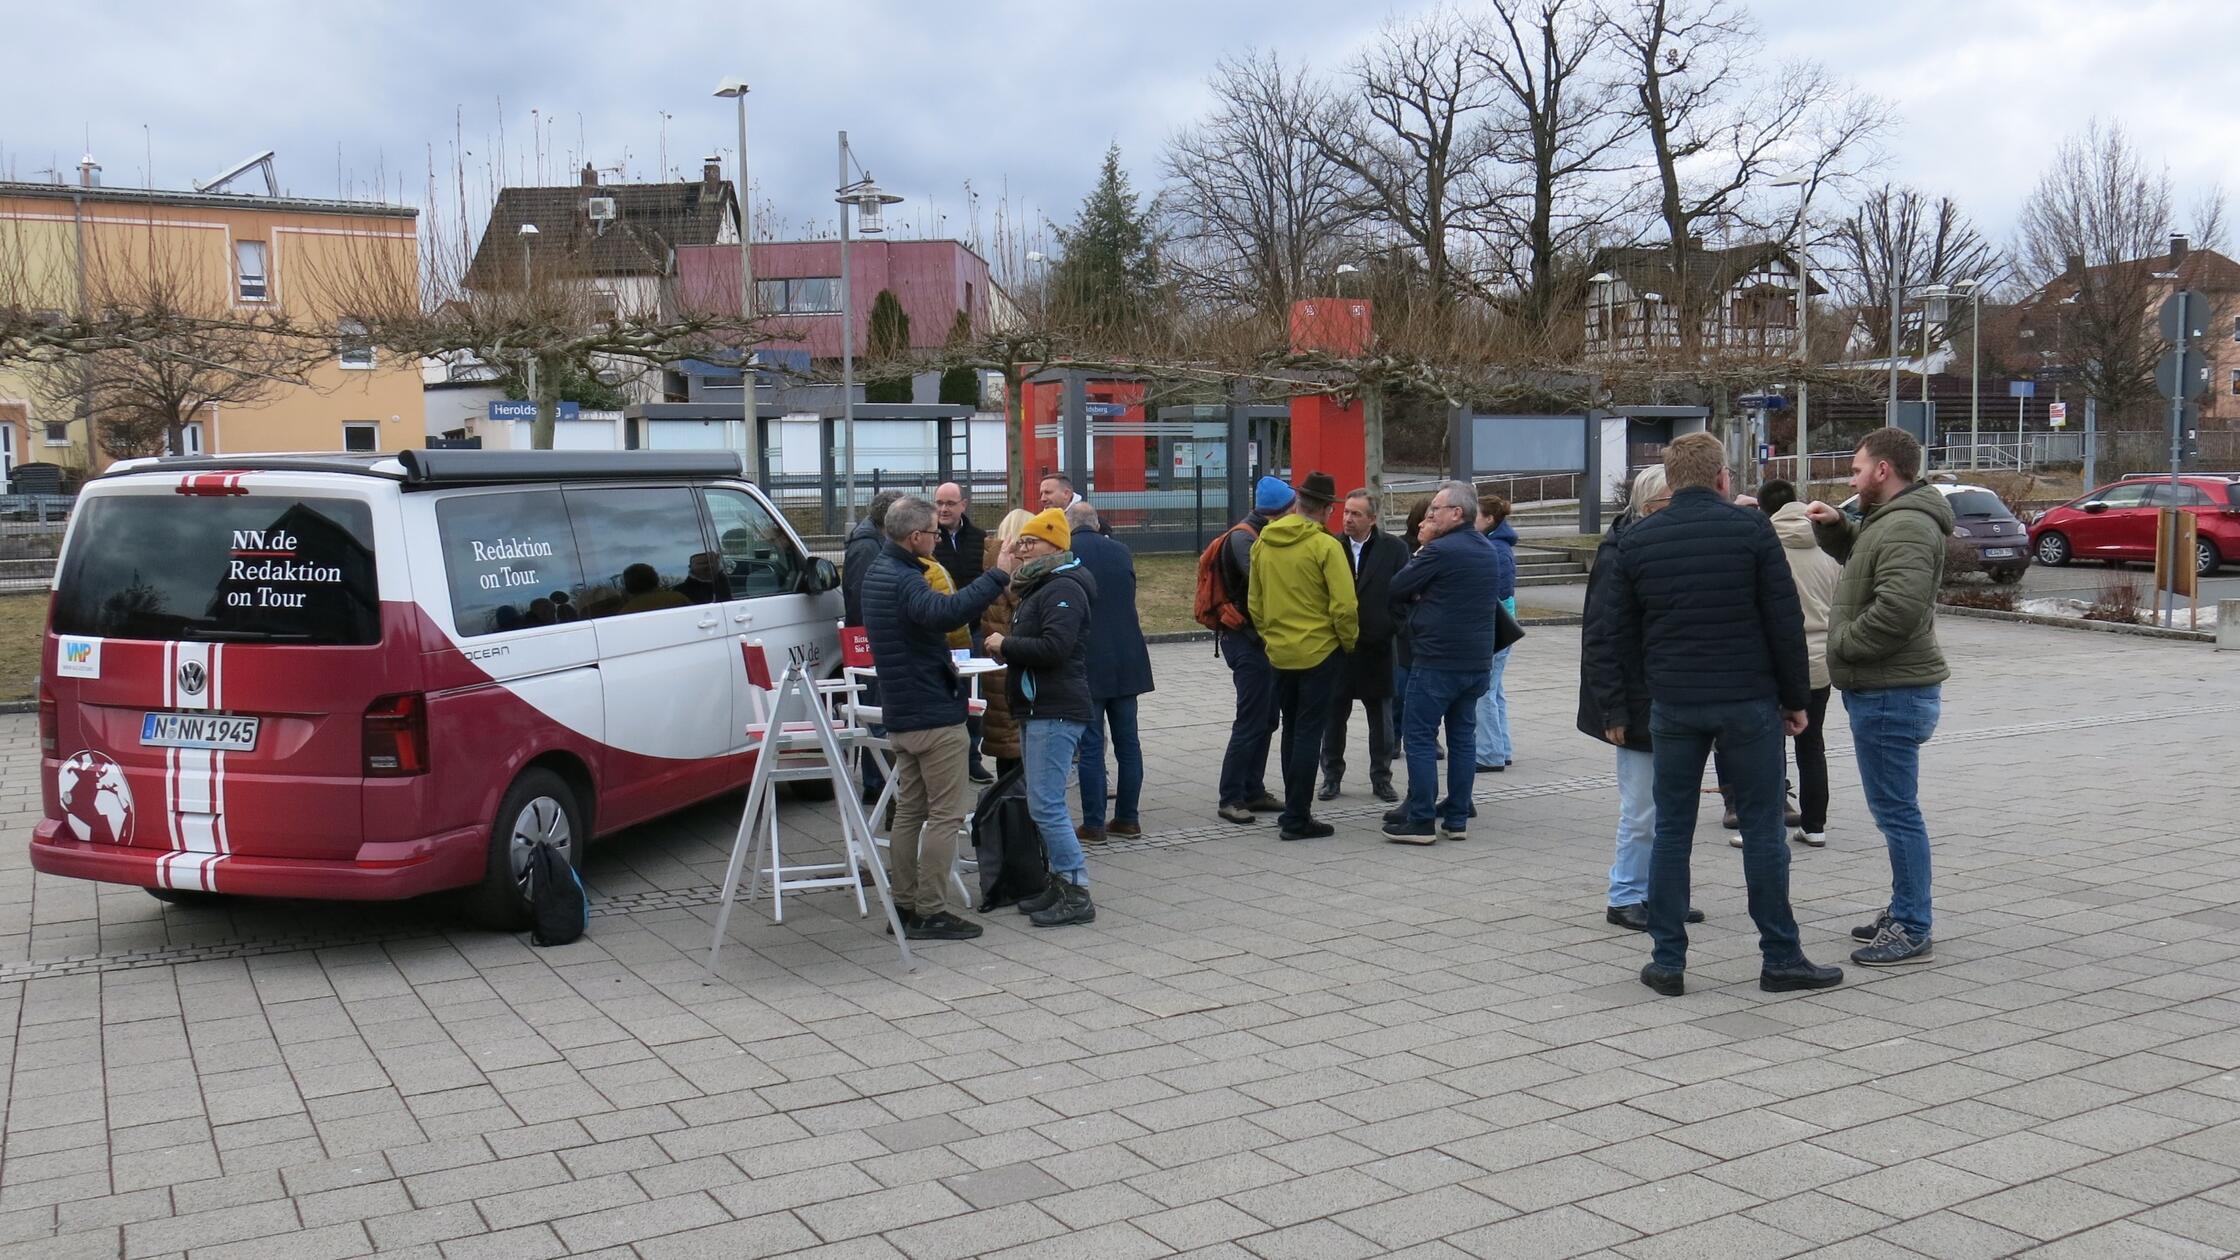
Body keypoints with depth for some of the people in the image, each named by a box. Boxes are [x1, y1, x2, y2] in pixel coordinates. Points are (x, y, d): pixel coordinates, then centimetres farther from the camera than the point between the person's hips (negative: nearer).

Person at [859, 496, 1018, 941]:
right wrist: (997, 576, -41)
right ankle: (930, 913, -3)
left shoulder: (879, 572, 13)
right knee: (945, 816, -4)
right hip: (935, 714, -10)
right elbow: (944, 613, -41)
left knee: (910, 811, 14)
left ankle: (905, 905, 17)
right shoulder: (904, 580, -20)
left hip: (901, 714, 10)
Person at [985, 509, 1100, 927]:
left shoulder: (1063, 589, -13)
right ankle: (1061, 882, 20)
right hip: (1038, 709, 11)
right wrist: (1005, 648, 8)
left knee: (1045, 804, -12)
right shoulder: (1037, 588, 20)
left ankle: (1076, 892, -9)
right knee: (1046, 802, 13)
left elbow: (1054, 647, -25)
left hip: (1056, 712, -11)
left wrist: (1005, 645, -13)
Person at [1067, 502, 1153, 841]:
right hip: (1127, 659, 5)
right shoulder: (1121, 552, 7)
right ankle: (1128, 817, 17)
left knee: (1090, 745, 0)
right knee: (1127, 741, 11)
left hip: (1086, 663, -4)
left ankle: (1094, 824, 2)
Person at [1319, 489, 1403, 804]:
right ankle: (1332, 776, 21)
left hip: (1377, 647, -1)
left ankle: (1381, 778, 22)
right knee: (1333, 716, 9)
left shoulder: (1394, 549, -3)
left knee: (1381, 719, 10)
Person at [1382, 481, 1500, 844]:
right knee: (1463, 736, 12)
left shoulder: (1440, 550, -15)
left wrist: (1420, 551, 3)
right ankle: (1457, 819, 15)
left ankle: (1421, 821, -3)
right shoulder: (1489, 552, 12)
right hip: (1478, 660, 8)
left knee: (1418, 737, -2)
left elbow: (1397, 589, -7)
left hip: (1437, 661, -8)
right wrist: (1424, 598, 12)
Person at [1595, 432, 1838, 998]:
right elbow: (1786, 622, -5)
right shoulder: (1751, 528, -4)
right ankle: (1781, 958, 12)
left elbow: (1611, 634, 4)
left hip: (1673, 706, 2)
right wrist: (1796, 697, 3)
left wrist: (1614, 709, 11)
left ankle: (1668, 961, 10)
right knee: (1763, 829, 6)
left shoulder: (1635, 541, 3)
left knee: (1671, 832, 8)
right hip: (1749, 702, -2)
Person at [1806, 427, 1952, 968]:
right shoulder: (1889, 520, 16)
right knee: (1894, 809, 18)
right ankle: (1903, 912, 28)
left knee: (1897, 810, -6)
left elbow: (1898, 607, -31)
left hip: (1892, 694, -11)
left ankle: (1913, 932, 0)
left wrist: (1843, 641, -18)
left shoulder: (1906, 527, -19)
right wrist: (1835, 528, 16)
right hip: (1880, 688, 11)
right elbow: (1861, 558, 35)